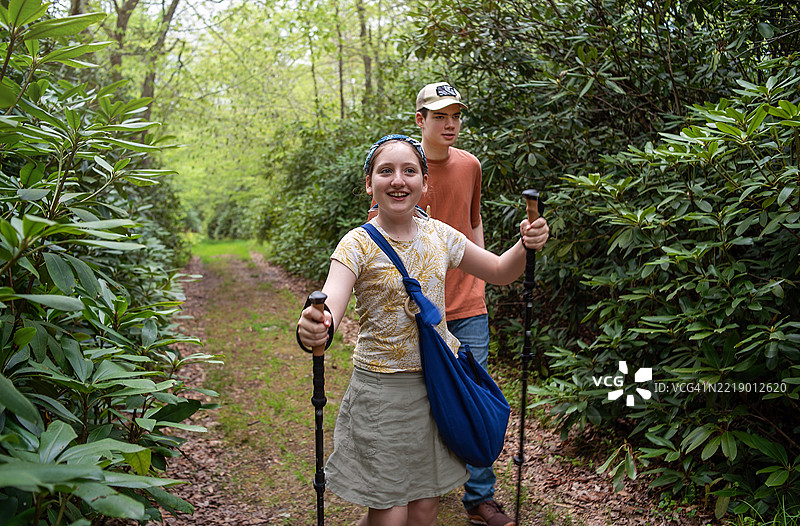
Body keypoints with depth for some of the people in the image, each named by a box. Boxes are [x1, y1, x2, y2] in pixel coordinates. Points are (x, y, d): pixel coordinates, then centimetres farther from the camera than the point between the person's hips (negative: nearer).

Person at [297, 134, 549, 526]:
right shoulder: (359, 244, -11)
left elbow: (499, 272, 13)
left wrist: (525, 246, -7)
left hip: (439, 381, 4)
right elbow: (329, 307, -27)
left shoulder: (440, 236, 2)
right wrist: (314, 330, -50)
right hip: (382, 390, -4)